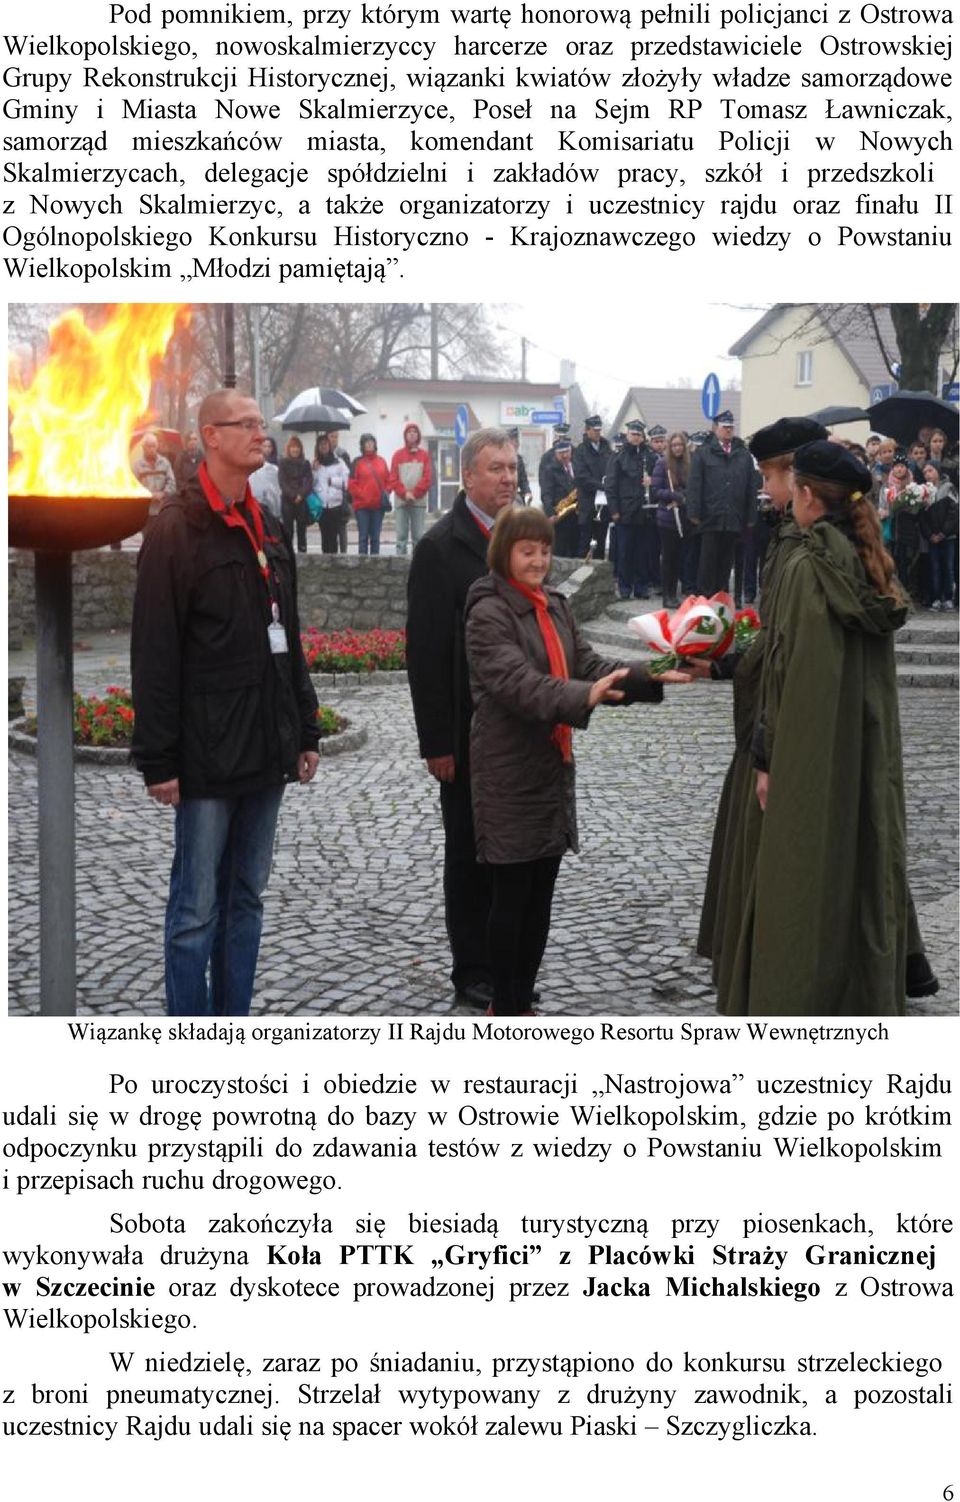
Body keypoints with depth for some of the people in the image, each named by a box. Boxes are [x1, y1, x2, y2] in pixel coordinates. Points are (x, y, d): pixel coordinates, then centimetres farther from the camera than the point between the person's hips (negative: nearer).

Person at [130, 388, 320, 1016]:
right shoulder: (177, 530, -10)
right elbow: (154, 654, -12)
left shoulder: (269, 530, 13)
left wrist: (306, 730, 15)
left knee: (247, 899, 13)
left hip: (267, 752, 7)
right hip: (208, 755, -7)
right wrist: (158, 759, -15)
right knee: (197, 909, 0)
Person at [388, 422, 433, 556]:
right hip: (401, 501, 0)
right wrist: (405, 493, -10)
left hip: (419, 501, 0)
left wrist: (414, 493, -9)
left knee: (418, 535, -1)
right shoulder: (398, 455, 10)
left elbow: (428, 478, 1)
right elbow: (393, 478, 3)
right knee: (401, 534, -3)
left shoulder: (424, 455, 9)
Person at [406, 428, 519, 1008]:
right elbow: (426, 652, -13)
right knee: (469, 852, 8)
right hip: (470, 733, -5)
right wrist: (437, 743, -15)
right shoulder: (440, 547, -11)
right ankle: (473, 972, 20)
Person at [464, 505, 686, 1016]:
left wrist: (650, 677, -6)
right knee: (511, 894, 1)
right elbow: (518, 683, -27)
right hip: (509, 773, -7)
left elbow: (589, 667, 8)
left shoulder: (555, 606, 12)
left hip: (552, 767, 7)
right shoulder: (488, 614, -13)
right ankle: (504, 1009, 12)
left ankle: (522, 1002, 23)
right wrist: (583, 696, -41)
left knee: (540, 895, 12)